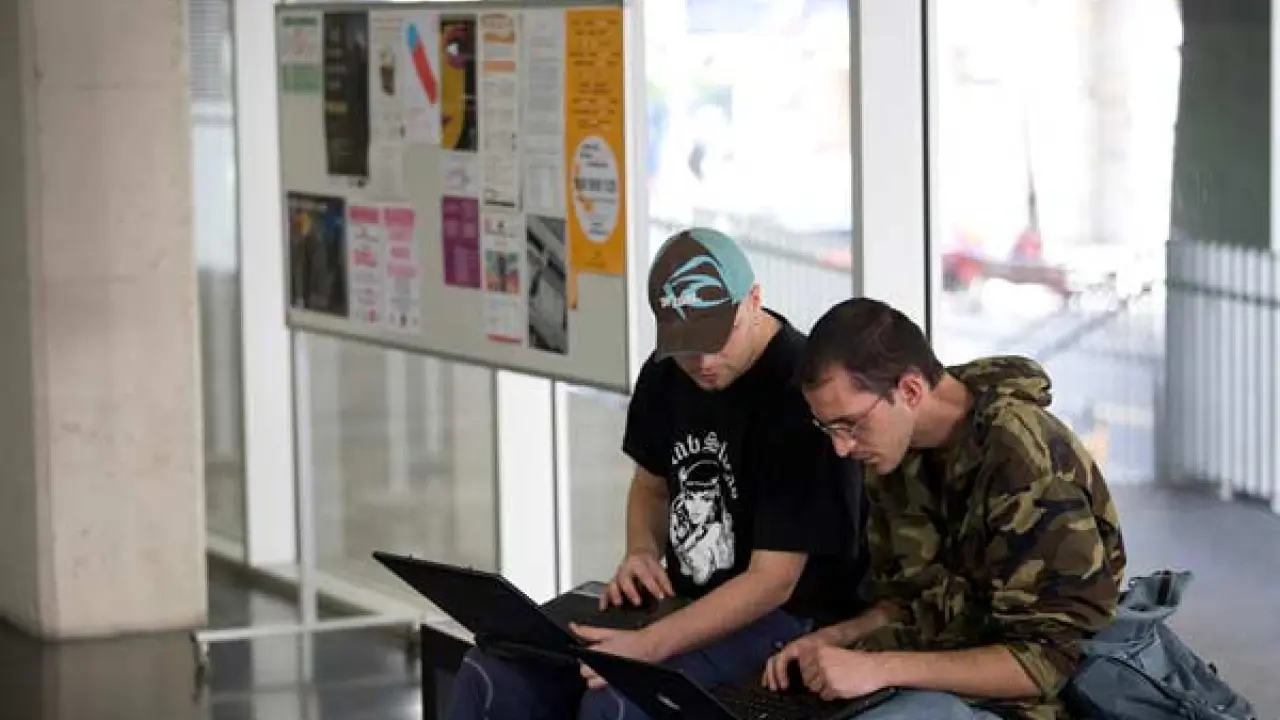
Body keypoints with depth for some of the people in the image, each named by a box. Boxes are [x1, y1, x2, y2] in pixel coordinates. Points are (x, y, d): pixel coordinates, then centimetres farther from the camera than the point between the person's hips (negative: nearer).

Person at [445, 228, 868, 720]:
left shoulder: (800, 394, -21)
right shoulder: (667, 373, 4)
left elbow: (773, 580, -22)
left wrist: (649, 645, -31)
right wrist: (642, 552, -1)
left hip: (787, 615, -8)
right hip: (682, 599, 8)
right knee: (493, 672, -12)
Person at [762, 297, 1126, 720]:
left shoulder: (1025, 460, -22)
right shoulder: (892, 447, 3)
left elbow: (1052, 660, -22)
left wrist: (881, 667, -26)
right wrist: (833, 639, -5)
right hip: (937, 679, 8)